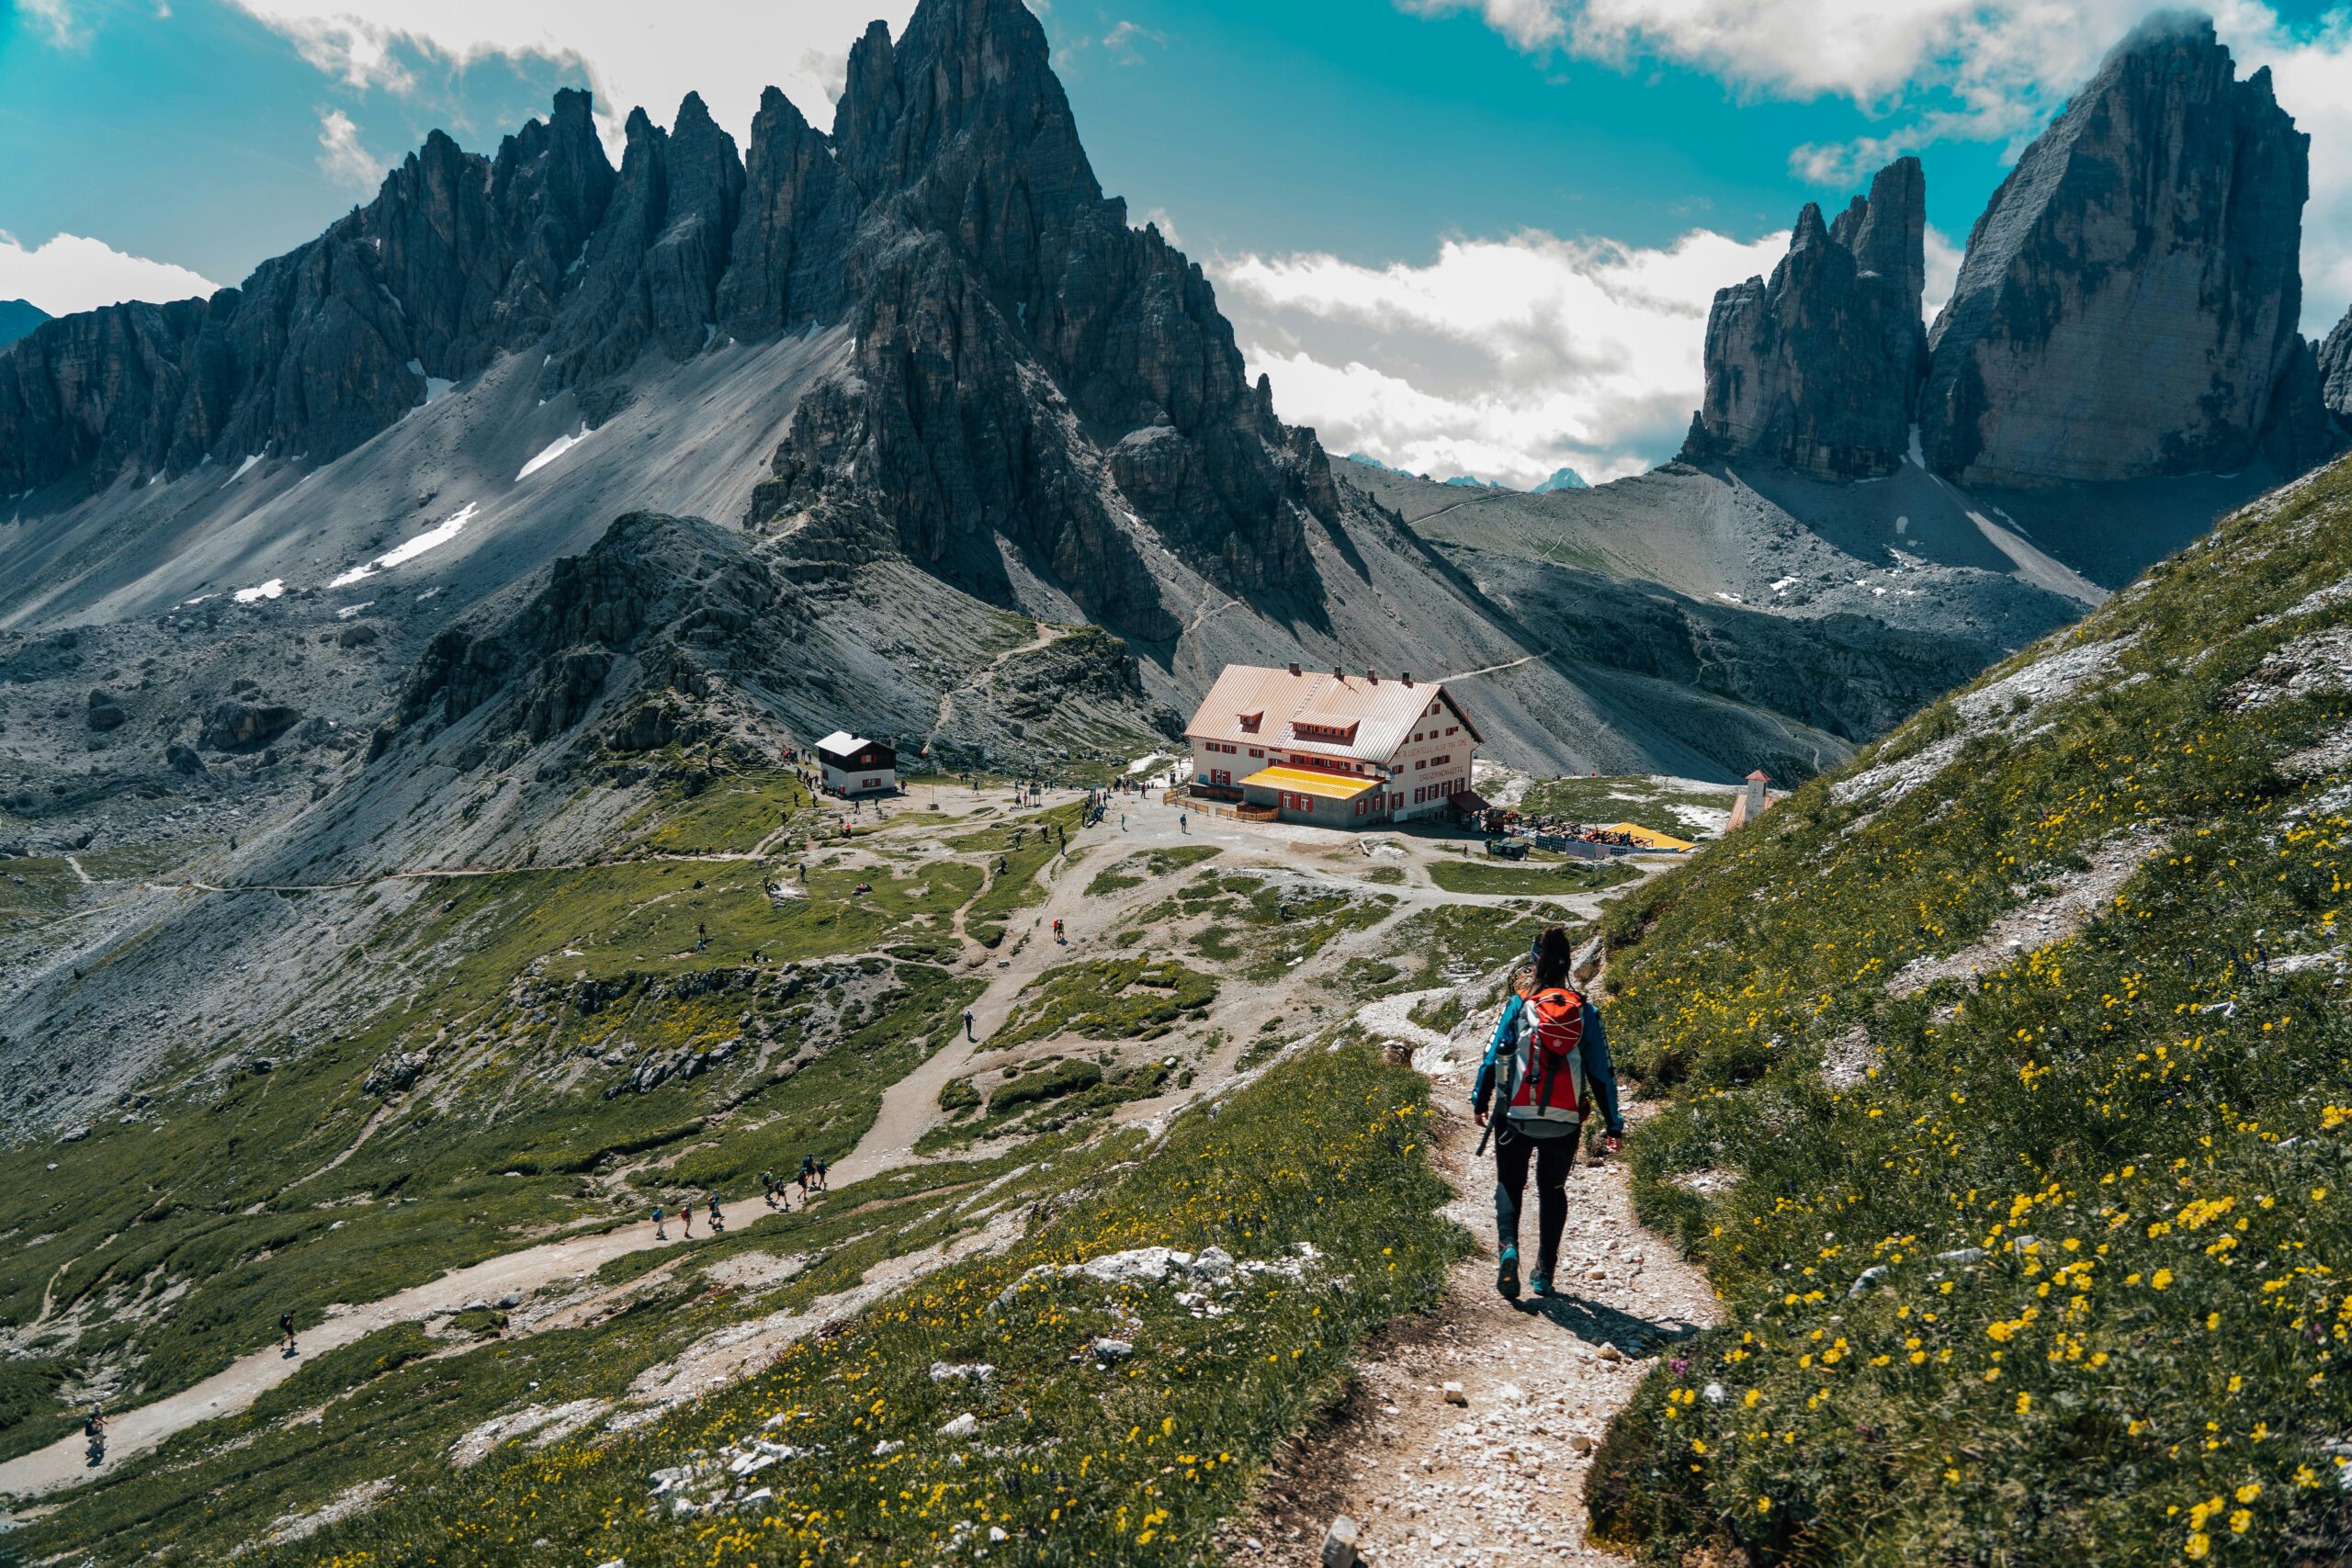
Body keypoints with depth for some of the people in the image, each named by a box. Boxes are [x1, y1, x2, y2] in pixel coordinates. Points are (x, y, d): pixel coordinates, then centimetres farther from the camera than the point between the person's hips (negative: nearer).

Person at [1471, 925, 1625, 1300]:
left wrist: (1479, 1100, 11)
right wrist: (1614, 1126, 7)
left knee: (1509, 1184, 14)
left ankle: (1508, 1248, -12)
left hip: (1515, 1116, -1)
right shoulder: (1585, 1012, -1)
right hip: (1564, 1123, 2)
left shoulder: (1518, 1005, -5)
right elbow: (1602, 1072, 0)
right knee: (1552, 1190, 20)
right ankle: (1544, 1274, 19)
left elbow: (1493, 1055, -2)